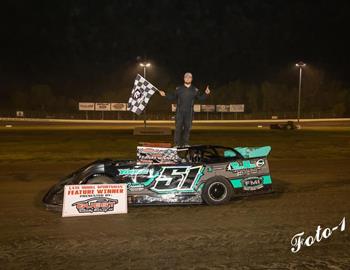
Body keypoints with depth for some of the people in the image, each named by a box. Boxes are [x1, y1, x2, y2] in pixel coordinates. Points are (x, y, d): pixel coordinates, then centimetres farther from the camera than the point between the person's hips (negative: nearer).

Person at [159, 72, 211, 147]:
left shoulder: (195, 90, 9)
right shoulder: (178, 88, 6)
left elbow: (200, 98, 10)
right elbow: (172, 97, 10)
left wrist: (206, 94, -5)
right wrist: (165, 95, -3)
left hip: (189, 112, 2)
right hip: (179, 112, -2)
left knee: (187, 128, 7)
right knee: (178, 127, -3)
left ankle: (185, 143, 16)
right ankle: (177, 144, 2)